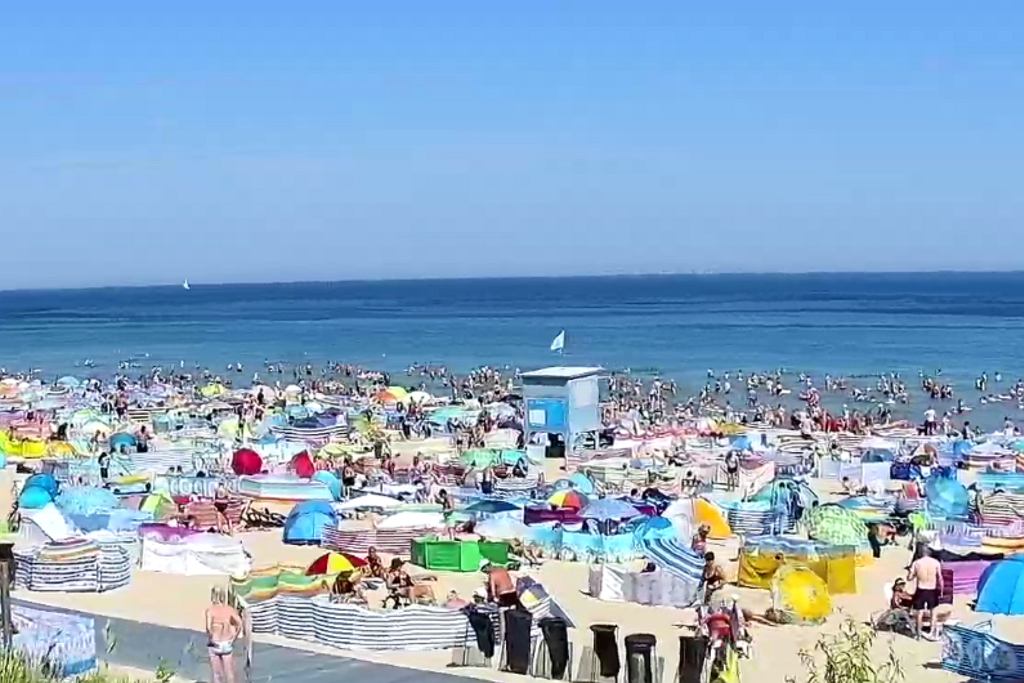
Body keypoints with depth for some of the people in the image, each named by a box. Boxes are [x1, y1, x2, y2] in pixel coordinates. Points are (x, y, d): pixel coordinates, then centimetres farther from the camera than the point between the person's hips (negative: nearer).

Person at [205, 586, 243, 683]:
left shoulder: (210, 610, -8)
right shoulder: (230, 609, 0)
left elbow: (209, 626, -23)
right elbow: (240, 624, -11)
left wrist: (211, 638, -8)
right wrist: (233, 638, -1)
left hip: (214, 645, -2)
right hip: (227, 645, 2)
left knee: (216, 673, 9)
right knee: (229, 673, 7)